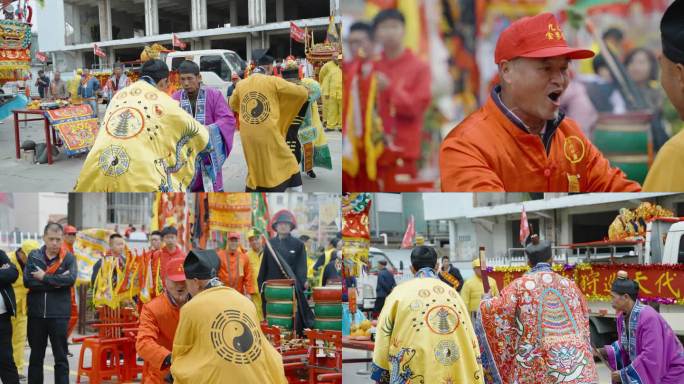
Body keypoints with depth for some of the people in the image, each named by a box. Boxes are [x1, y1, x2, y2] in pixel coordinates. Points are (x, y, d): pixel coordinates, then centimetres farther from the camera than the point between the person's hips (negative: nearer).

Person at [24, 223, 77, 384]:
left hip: (59, 314, -2)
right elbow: (28, 281, -9)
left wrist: (45, 277, -14)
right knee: (36, 357, 13)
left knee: (61, 358, 1)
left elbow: (70, 279, -17)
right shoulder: (33, 256, 4)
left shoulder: (68, 258, 0)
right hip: (36, 313, 2)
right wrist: (56, 282, -15)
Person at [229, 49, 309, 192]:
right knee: (290, 167, 9)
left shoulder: (241, 85, 8)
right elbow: (303, 93, -2)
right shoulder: (273, 81, -6)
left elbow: (233, 105, 27)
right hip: (269, 137, -5)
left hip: (248, 138, 5)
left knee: (255, 169, 19)